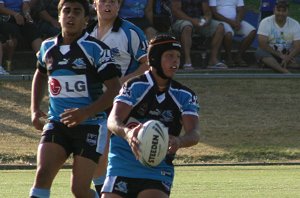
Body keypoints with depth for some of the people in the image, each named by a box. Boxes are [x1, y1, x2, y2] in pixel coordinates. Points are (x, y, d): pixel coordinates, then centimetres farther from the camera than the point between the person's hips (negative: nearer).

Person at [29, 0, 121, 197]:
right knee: (43, 173, -18)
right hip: (57, 123, 4)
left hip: (89, 126, -4)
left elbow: (115, 89, -13)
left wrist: (86, 112, -24)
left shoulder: (96, 48, -9)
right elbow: (40, 76, 30)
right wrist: (35, 109, 16)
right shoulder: (48, 47, 8)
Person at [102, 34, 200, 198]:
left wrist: (178, 142, -34)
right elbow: (112, 121, -19)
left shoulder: (185, 96, 4)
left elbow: (194, 133, -10)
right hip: (123, 164, -2)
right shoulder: (135, 86, -6)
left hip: (159, 170, 2)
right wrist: (127, 132, -43)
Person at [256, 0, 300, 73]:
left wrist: (287, 58, -30)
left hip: (288, 54, 2)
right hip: (270, 53, -1)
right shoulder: (265, 22, -10)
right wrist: (280, 55, -21)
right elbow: (262, 43, -18)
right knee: (260, 52, -36)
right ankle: (285, 71, -52)